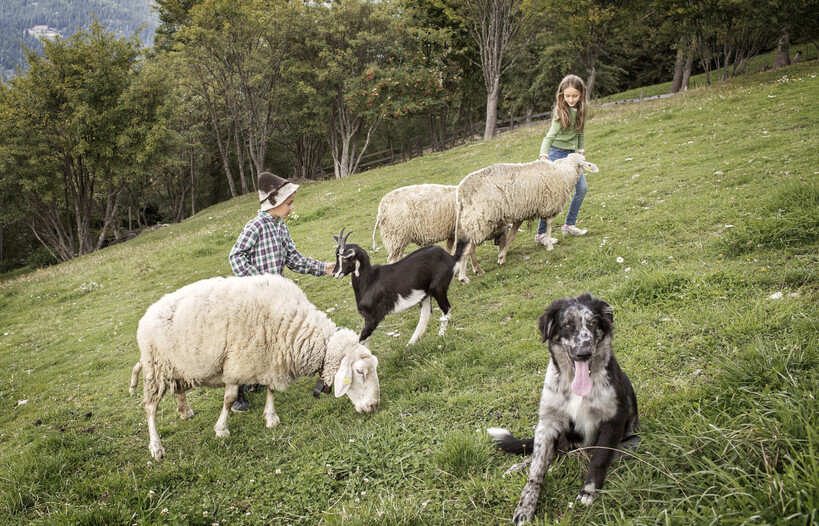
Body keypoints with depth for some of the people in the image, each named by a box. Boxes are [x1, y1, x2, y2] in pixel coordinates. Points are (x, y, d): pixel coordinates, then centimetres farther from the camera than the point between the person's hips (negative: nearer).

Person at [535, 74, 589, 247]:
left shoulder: (579, 109, 1)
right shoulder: (561, 112, -20)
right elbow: (550, 136, -25)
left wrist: (581, 149, 14)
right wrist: (544, 154, -38)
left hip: (571, 154, 8)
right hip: (557, 153, -8)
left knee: (582, 187, 8)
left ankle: (569, 225, 20)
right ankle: (541, 233, -8)